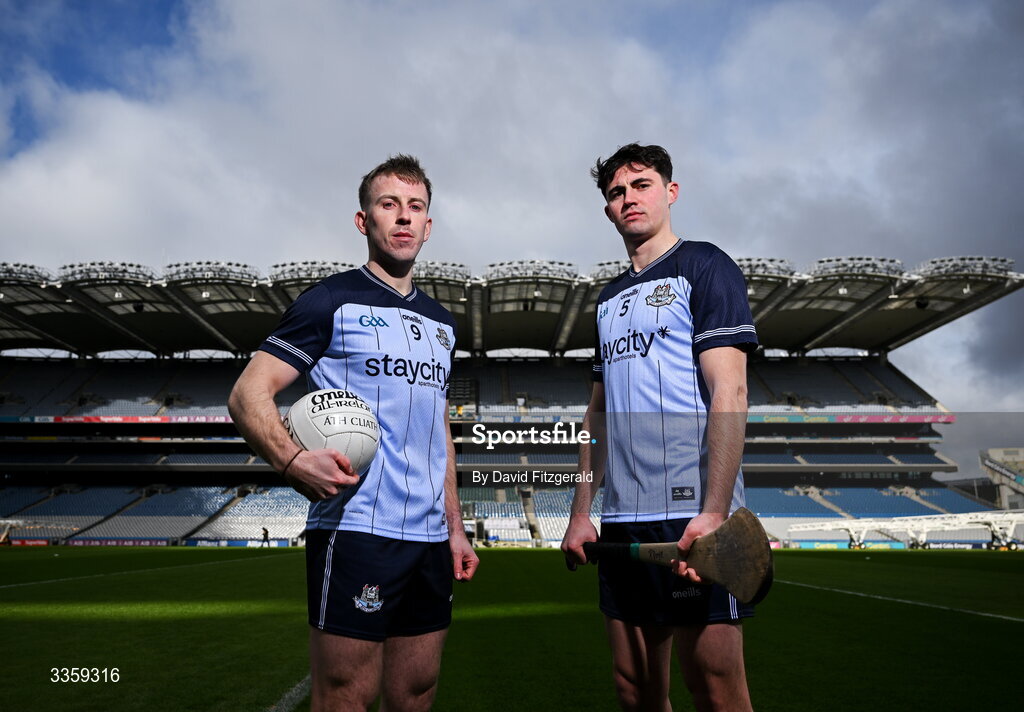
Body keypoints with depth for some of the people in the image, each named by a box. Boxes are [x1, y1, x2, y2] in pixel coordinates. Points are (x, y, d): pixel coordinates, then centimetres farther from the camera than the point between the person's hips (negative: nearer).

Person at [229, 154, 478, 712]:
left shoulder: (440, 322, 18)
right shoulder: (332, 301, -2)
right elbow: (247, 395, -7)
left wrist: (455, 529, 17)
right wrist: (294, 460, -26)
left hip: (429, 539, 7)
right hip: (356, 533, -6)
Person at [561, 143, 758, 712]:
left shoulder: (704, 266, 0)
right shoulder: (609, 298, 19)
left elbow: (729, 392, -11)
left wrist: (713, 513, -20)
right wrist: (580, 513, 13)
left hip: (692, 517, -6)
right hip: (620, 522, 7)